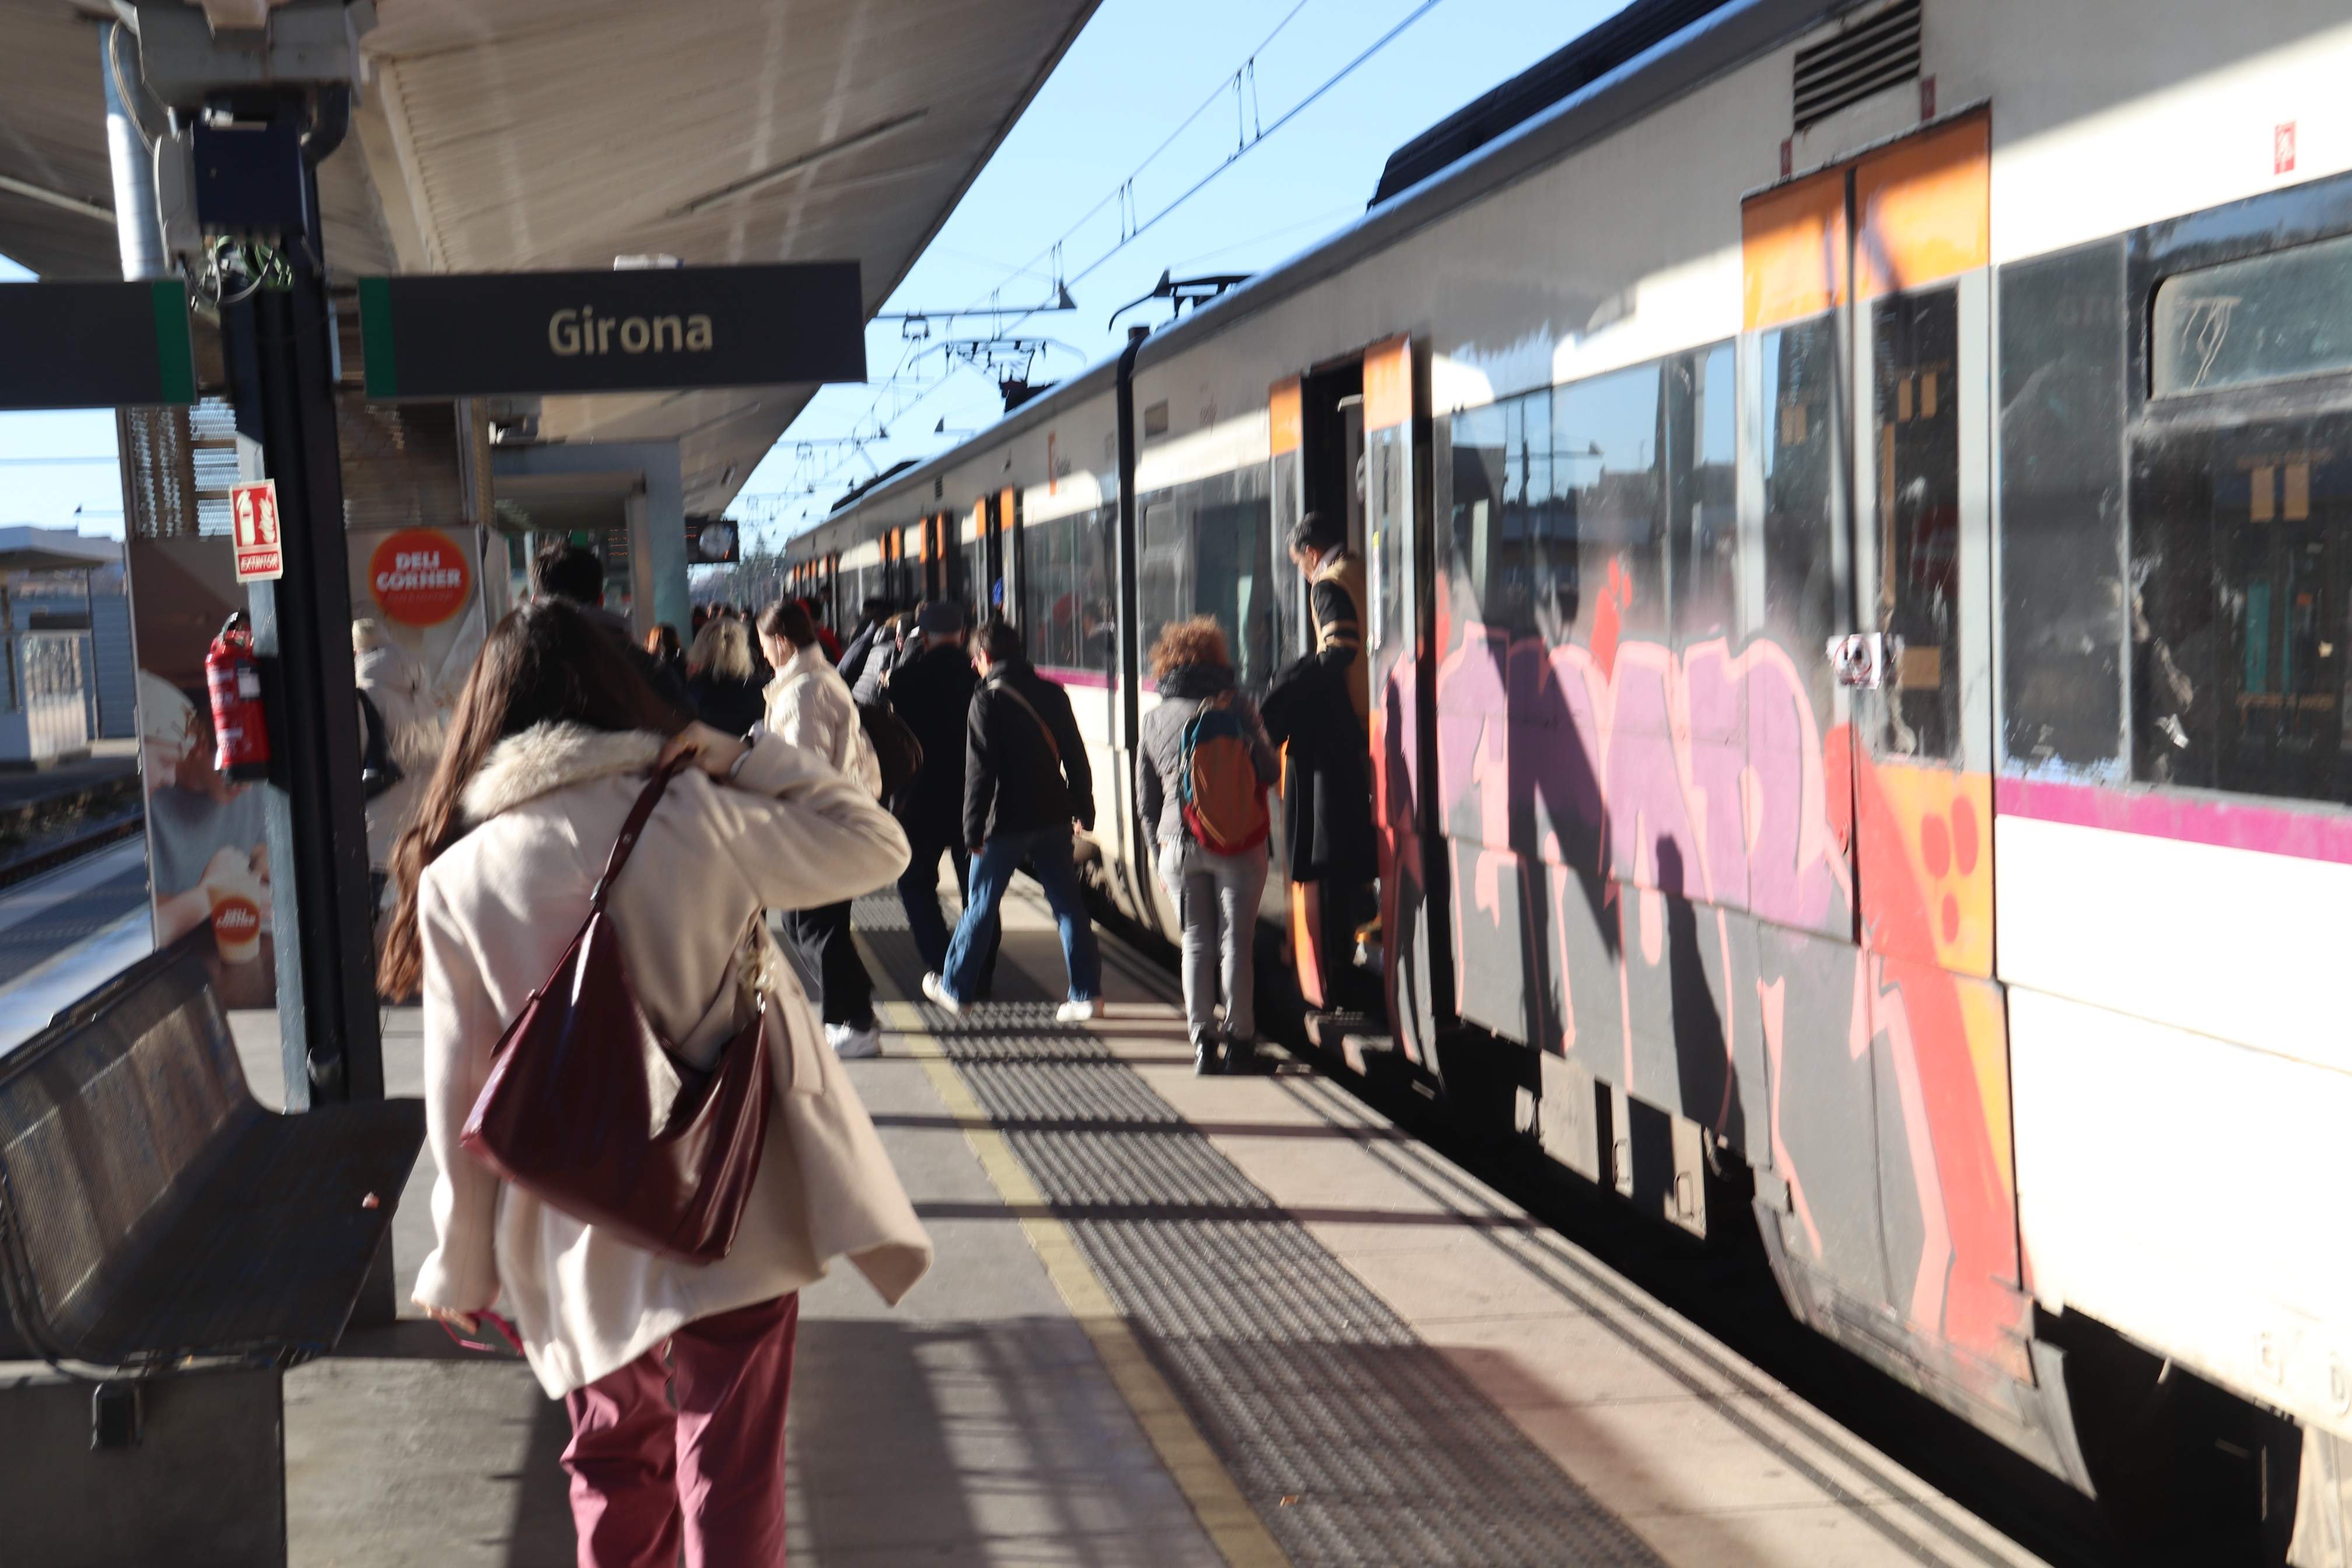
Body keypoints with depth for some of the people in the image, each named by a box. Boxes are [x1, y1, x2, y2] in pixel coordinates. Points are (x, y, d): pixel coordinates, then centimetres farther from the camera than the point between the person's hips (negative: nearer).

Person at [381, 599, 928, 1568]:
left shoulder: (456, 879, -6)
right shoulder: (694, 817, -9)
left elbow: (461, 1096, -1)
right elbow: (877, 846, 3)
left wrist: (460, 1267, 10)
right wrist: (742, 754, 3)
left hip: (578, 1246, 2)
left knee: (614, 1468, 22)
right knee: (730, 1484, 6)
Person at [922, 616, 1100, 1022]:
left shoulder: (988, 699, -11)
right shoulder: (1052, 694, 5)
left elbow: (980, 771, -14)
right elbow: (1076, 757, 9)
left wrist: (973, 831, -10)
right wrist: (1084, 810, 18)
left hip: (1007, 822, -4)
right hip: (1054, 817, 5)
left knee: (981, 905, 9)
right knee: (1068, 904, 7)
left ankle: (956, 988, 21)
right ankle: (1087, 993, 3)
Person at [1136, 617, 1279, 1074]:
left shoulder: (1154, 721, 6)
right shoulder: (1235, 707, -5)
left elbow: (1146, 802, 10)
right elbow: (1269, 771, -7)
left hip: (1179, 845, 2)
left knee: (1196, 942, 10)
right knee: (1236, 942, 6)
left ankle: (1203, 1042, 6)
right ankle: (1239, 1041, 9)